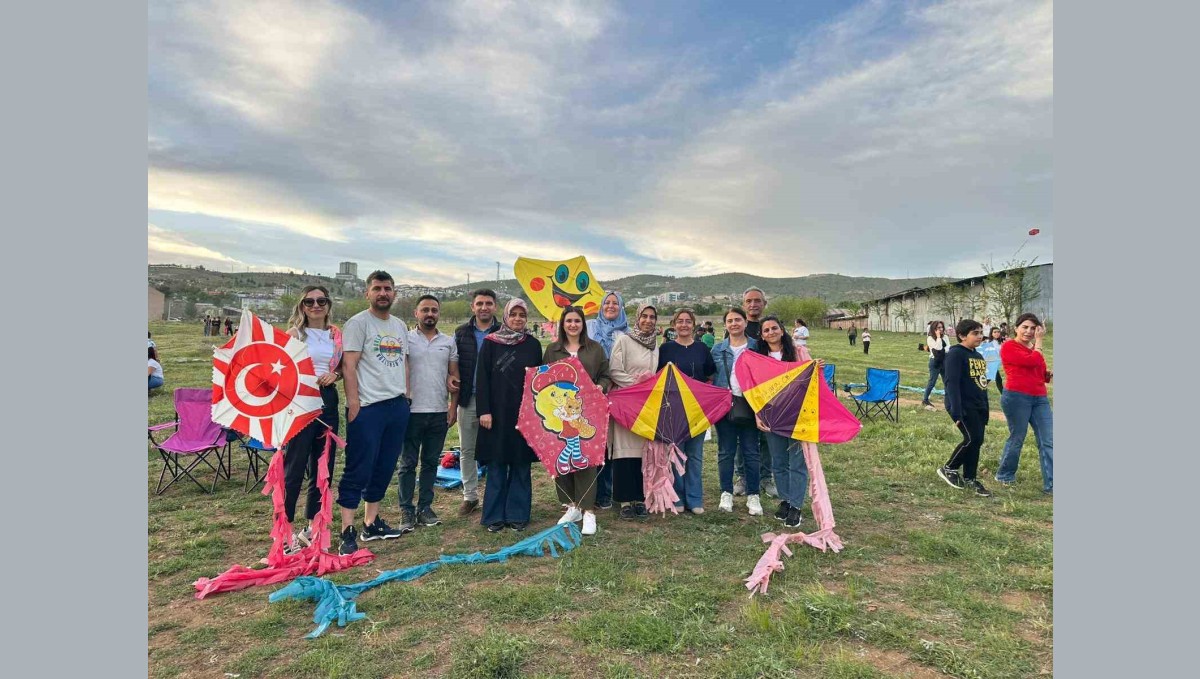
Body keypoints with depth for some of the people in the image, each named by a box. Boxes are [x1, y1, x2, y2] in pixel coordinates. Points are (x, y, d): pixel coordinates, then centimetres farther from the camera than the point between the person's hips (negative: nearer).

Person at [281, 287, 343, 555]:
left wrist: (333, 375, -4)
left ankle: (312, 528, 24)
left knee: (323, 467, 10)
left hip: (328, 401, 5)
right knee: (294, 468, -3)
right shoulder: (294, 332, -1)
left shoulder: (336, 334, 11)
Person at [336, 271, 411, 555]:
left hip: (398, 405, 7)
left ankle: (371, 523, 24)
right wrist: (353, 403, -15)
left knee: (384, 468, 13)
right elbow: (349, 365, -10)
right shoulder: (358, 323, -5)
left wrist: (407, 395, 13)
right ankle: (347, 531, 5)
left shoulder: (400, 326, 16)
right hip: (367, 407, -7)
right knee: (359, 469, -3)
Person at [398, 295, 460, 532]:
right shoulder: (405, 339, 0)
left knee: (431, 462, 10)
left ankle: (425, 507, 21)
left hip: (439, 412, 3)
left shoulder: (448, 342, 8)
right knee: (408, 463, 4)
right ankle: (407, 511, 12)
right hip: (411, 411, -3)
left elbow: (453, 376, 9)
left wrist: (453, 406, 3)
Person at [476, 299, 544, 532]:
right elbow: (482, 378, -2)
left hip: (525, 413, 1)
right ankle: (494, 515, 14)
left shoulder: (533, 344, 6)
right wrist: (484, 410, -9)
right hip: (497, 412, -1)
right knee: (496, 465, 4)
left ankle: (518, 514, 16)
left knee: (521, 465, 6)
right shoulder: (491, 343, 1)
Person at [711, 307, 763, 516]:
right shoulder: (718, 348, 8)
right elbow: (709, 375, 10)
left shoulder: (757, 347, 4)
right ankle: (726, 493, 17)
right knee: (725, 451, 6)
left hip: (749, 405, -1)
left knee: (751, 451, 3)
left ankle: (753, 496, 14)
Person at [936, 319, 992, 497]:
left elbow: (982, 385, 20)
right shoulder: (955, 354, -12)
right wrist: (957, 413, -25)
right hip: (963, 407, -8)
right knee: (973, 439, -15)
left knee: (976, 441, 8)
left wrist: (985, 413, 20)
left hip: (978, 407, 8)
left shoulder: (979, 356, 15)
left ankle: (969, 479, 19)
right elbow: (952, 383, -19)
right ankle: (948, 468, 4)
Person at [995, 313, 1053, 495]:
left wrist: (1049, 374, 3)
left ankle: (1051, 485, 3)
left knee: (1049, 441, 0)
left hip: (1040, 398, 7)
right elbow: (1033, 361, -20)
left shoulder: (1035, 348, 18)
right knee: (1017, 438, 4)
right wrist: (1039, 341, -7)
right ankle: (1004, 476, 23)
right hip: (1017, 397, -7)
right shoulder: (1008, 347, -6)